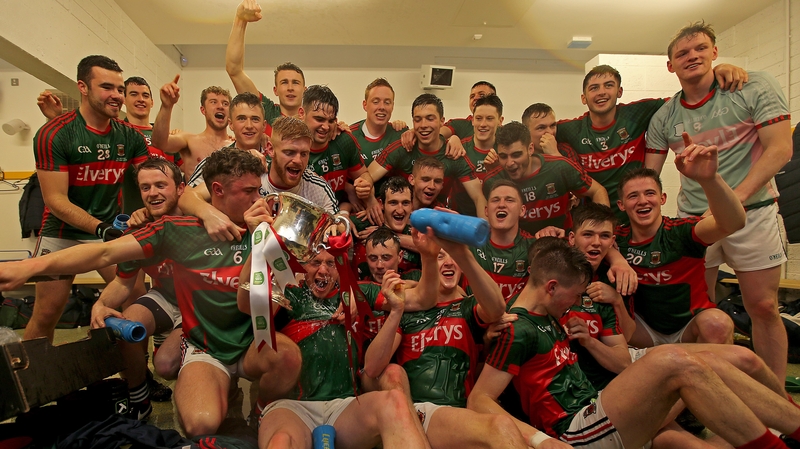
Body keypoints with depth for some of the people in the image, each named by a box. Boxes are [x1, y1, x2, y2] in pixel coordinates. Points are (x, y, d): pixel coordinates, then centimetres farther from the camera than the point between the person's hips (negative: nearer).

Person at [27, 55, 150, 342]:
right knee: (46, 315, 4)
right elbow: (55, 199, -18)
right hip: (62, 233, -3)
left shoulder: (130, 136, -3)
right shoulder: (53, 134, -14)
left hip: (112, 230, 3)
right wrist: (99, 228, -31)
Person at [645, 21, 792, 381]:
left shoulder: (755, 87, -3)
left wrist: (736, 197, -21)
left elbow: (780, 149, -10)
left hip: (752, 212, -2)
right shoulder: (663, 118, 4)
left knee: (763, 308, 2)